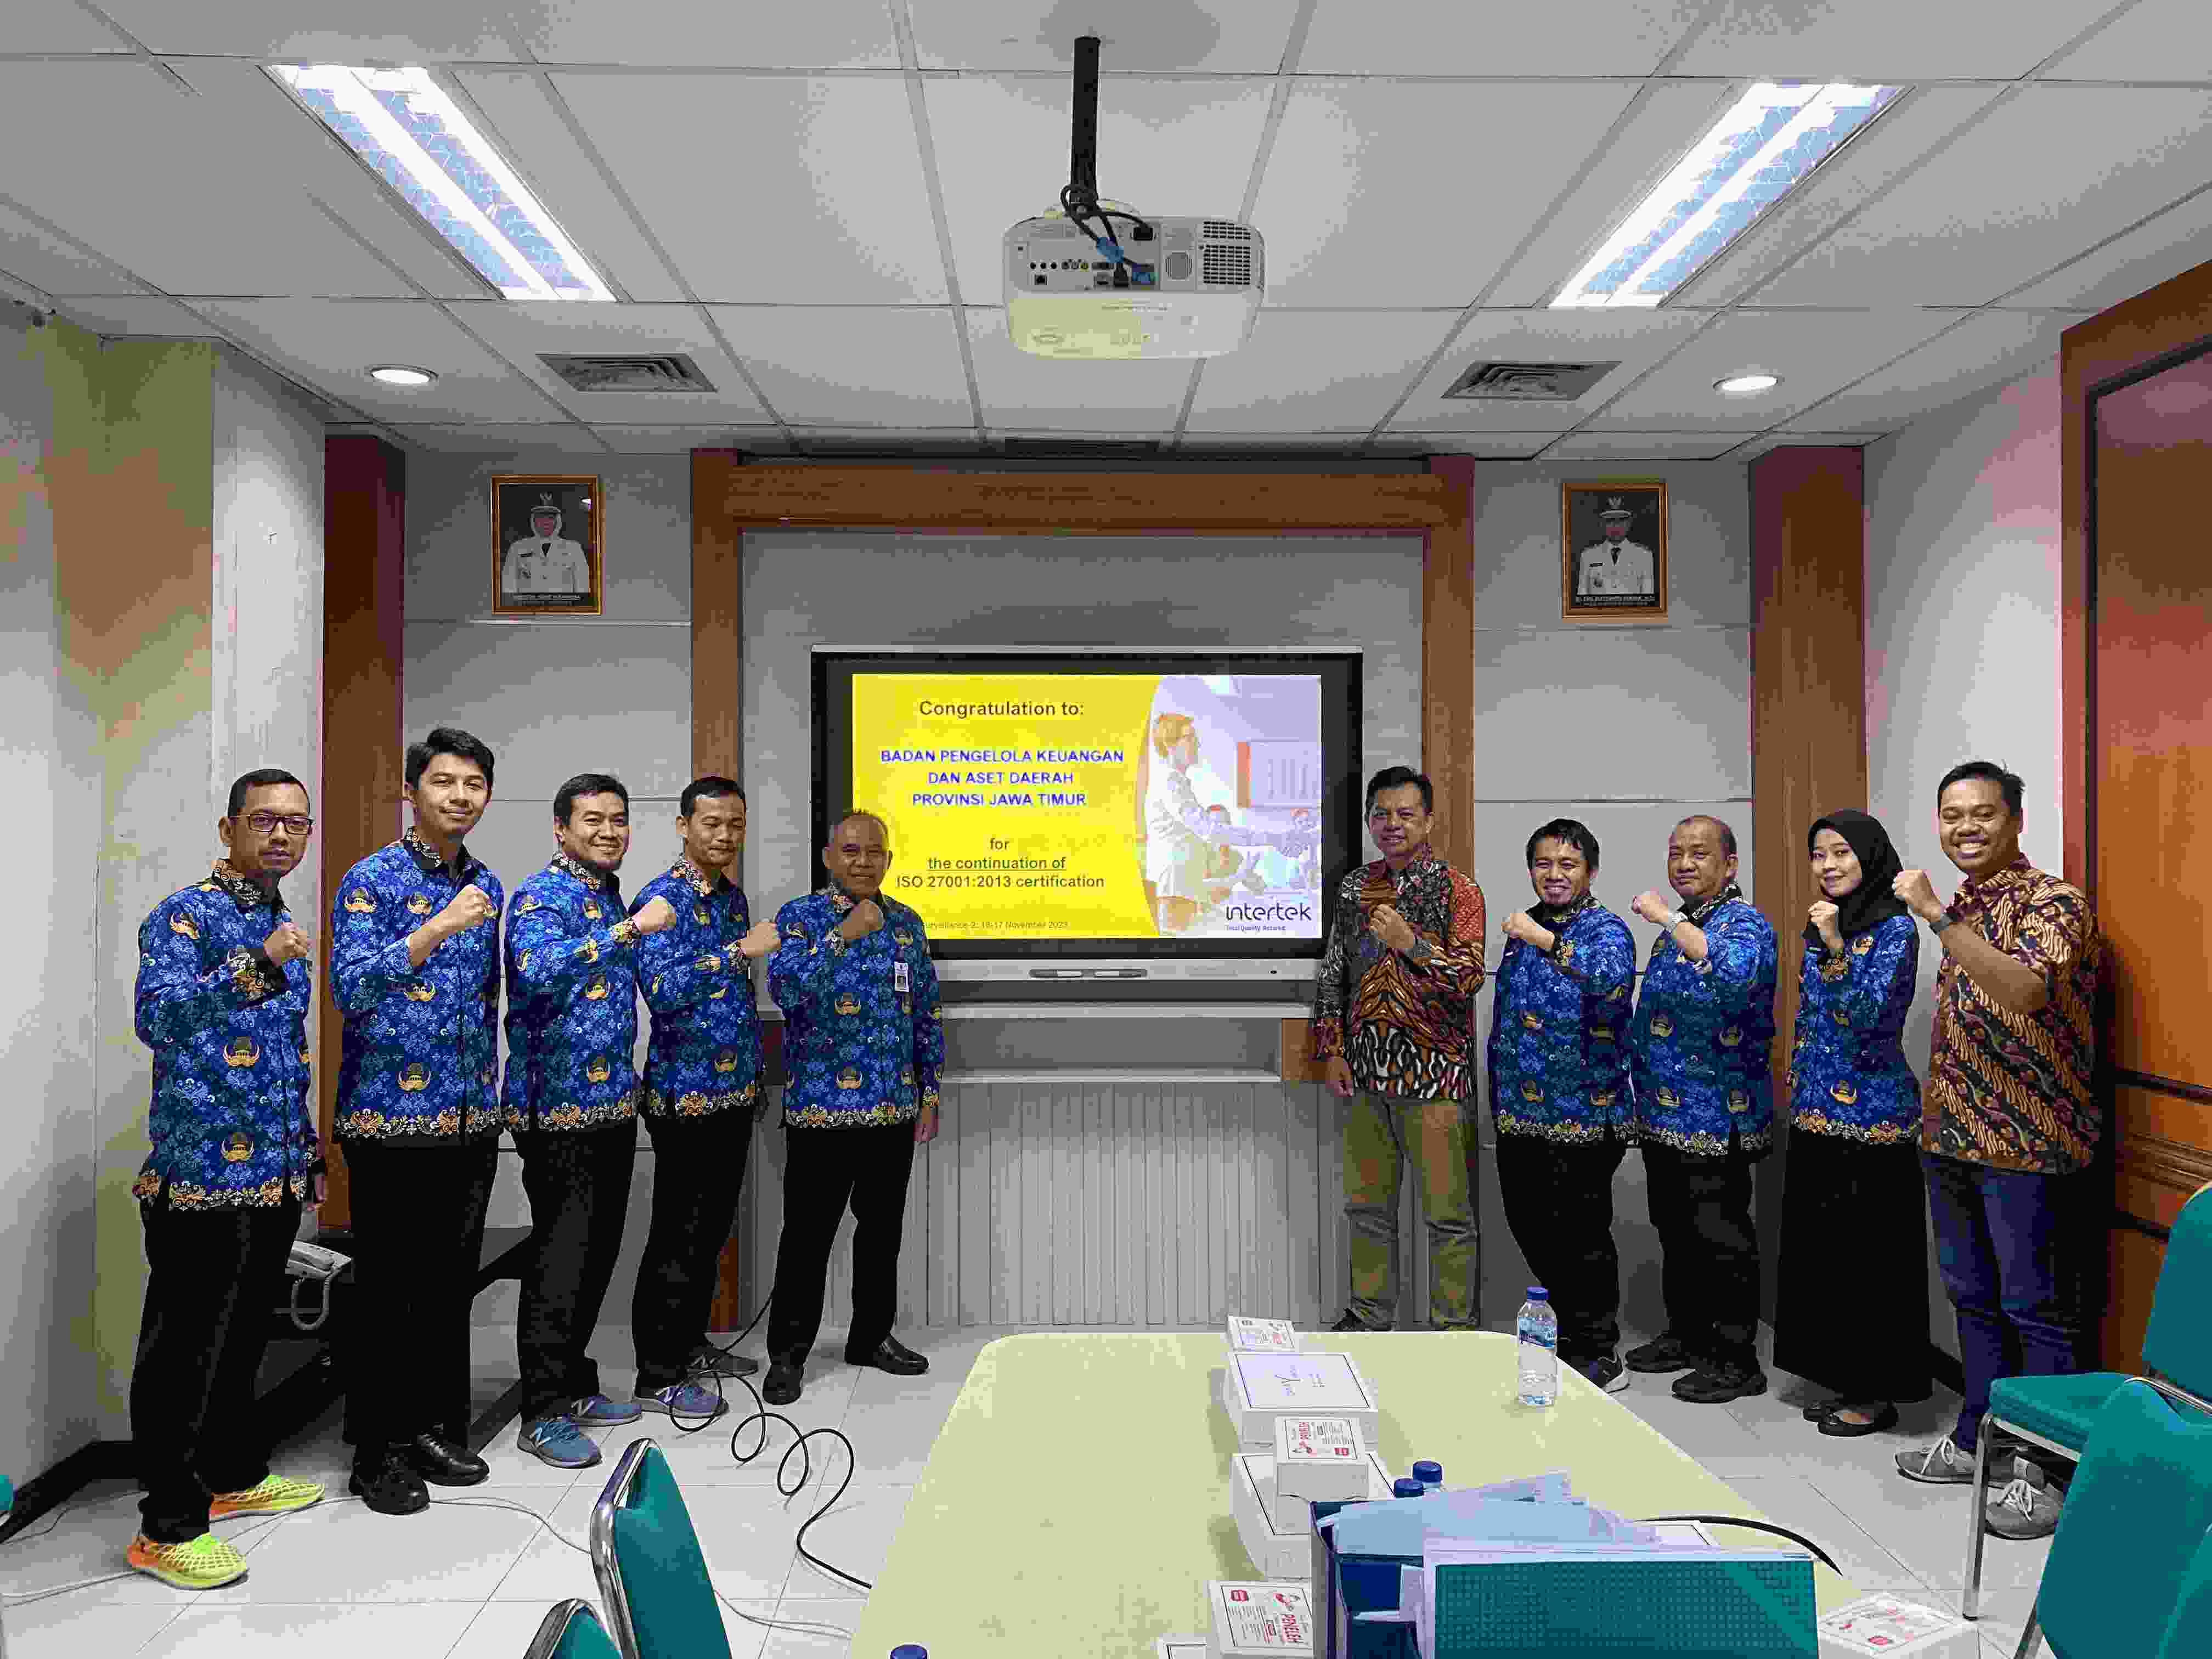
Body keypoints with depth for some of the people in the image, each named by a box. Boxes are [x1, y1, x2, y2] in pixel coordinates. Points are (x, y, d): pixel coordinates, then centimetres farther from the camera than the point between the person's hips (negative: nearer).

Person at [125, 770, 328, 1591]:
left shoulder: (283, 925, 14)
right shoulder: (184, 918, -10)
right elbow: (155, 1017, -27)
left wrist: (309, 1151, 22)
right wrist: (257, 965, -37)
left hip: (275, 1175, 8)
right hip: (200, 1176, -8)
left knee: (245, 1335, 19)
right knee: (183, 1348, 1)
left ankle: (235, 1476, 34)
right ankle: (168, 1526, 12)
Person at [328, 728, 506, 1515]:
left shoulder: (486, 884, 11)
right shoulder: (371, 880, -8)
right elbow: (348, 988, -21)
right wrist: (436, 929, -30)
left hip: (470, 1117, 6)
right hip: (390, 1117, -6)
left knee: (451, 1282, 14)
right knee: (385, 1288, 3)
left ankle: (437, 1427, 27)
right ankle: (378, 1450, 16)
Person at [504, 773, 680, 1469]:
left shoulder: (611, 897, 14)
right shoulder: (541, 896, -12)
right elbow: (538, 972, -33)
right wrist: (631, 929, -35)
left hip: (612, 1102, 9)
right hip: (559, 1106, -8)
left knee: (598, 1252, 14)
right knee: (560, 1256, -4)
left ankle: (575, 1386, 27)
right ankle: (543, 1414, 6)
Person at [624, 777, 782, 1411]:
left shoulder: (733, 895, 12)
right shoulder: (660, 898, -13)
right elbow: (664, 991, -25)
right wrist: (740, 951, -27)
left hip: (735, 1090, 8)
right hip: (686, 1094, -8)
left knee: (713, 1228, 17)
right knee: (678, 1236, -1)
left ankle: (690, 1341, 31)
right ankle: (657, 1377, 9)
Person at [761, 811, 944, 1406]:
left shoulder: (906, 922, 8)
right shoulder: (800, 917, -5)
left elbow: (927, 1013, 12)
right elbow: (784, 988, -24)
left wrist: (930, 1092, 10)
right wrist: (843, 935, -30)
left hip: (895, 1109, 5)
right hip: (822, 1108, -4)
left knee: (883, 1227, 14)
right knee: (808, 1234, 3)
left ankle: (872, 1336, 30)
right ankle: (788, 1352, 17)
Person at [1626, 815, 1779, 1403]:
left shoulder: (1744, 922, -12)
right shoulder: (1676, 927, 15)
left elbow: (1736, 971, -37)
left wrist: (1667, 919, -30)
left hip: (1717, 1115, -9)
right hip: (1664, 1113, 9)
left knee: (1720, 1237, 0)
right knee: (1676, 1231, 17)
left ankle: (1736, 1360, 11)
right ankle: (1688, 1336, 31)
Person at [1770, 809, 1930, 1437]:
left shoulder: (1895, 927, -10)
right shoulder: (1821, 925, 12)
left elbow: (1866, 1016, -21)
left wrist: (1835, 949, -30)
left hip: (1871, 1113, -8)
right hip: (1818, 1111, 8)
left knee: (1869, 1248, 0)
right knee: (1823, 1245, 12)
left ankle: (1877, 1395, 11)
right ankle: (1847, 1383, 24)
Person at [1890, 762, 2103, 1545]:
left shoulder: (2053, 901, -12)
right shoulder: (1961, 906, 12)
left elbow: (2028, 990, -32)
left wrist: (1937, 916, -34)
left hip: (2027, 1144, -8)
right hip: (1952, 1138, 8)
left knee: (2036, 1307, 1)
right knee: (1973, 1298, 17)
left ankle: (2052, 1473, 12)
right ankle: (1976, 1438, 29)